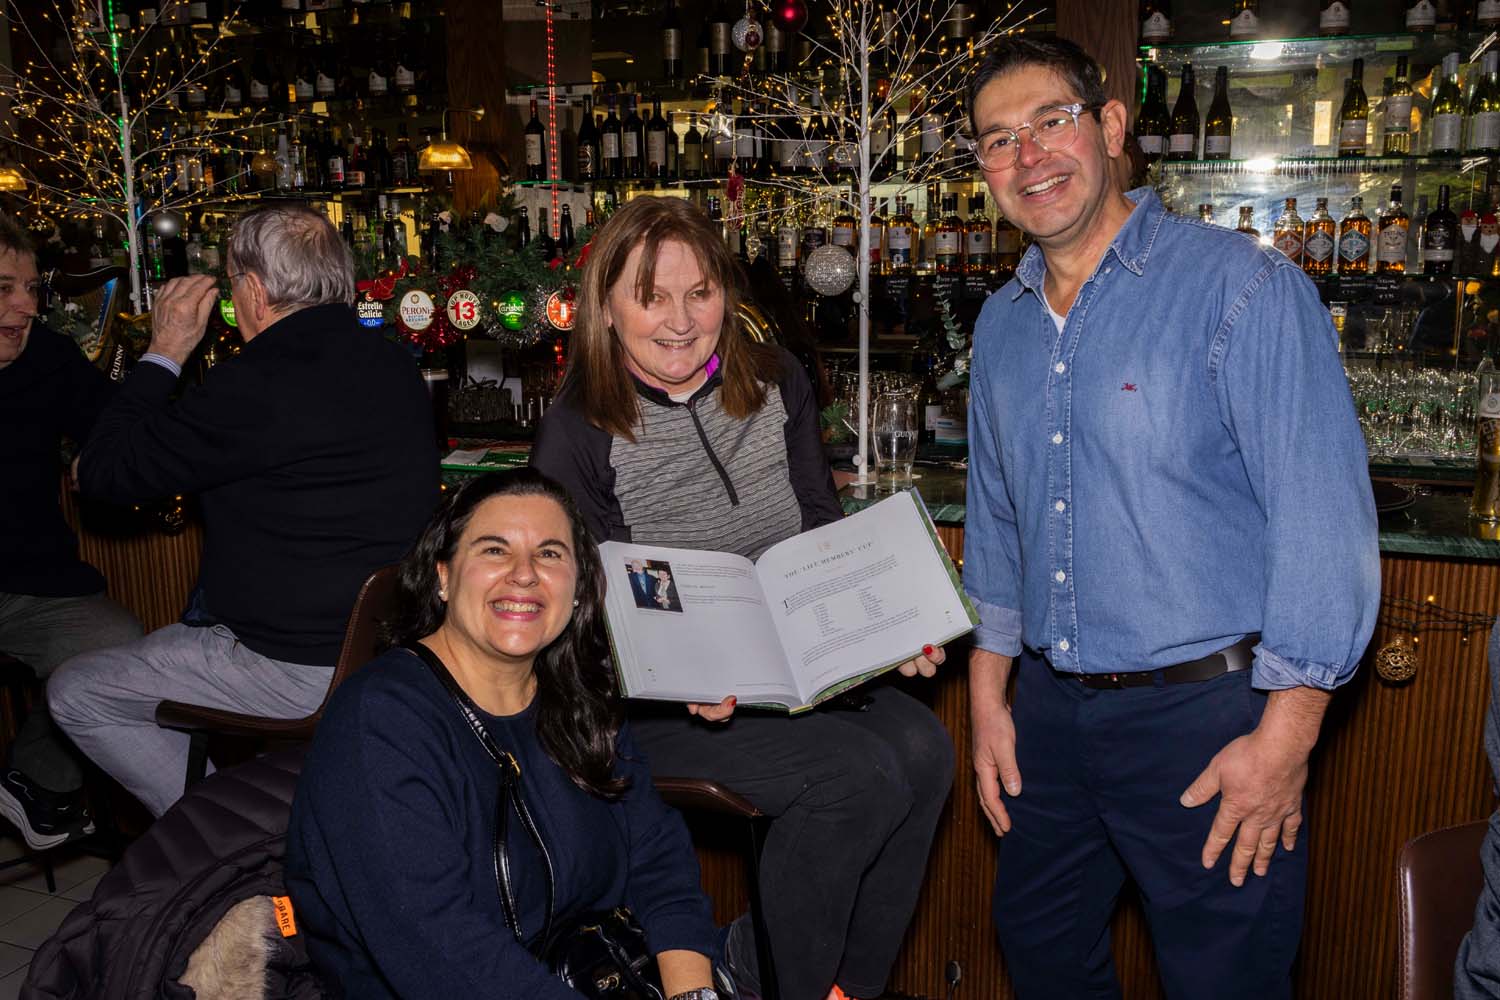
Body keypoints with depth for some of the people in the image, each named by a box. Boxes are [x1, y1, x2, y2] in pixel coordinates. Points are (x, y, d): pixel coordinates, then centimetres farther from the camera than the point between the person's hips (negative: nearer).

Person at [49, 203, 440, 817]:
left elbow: (103, 472, -13)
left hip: (303, 672, -9)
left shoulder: (258, 385, -24)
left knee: (73, 693, 10)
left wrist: (164, 352, -2)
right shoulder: (394, 364, 3)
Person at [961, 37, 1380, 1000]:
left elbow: (1324, 522, -16)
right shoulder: (1002, 323, 8)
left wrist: (1284, 737, -17)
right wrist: (989, 695, 13)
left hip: (1205, 717, -6)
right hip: (1050, 710, 6)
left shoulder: (1244, 287, -13)